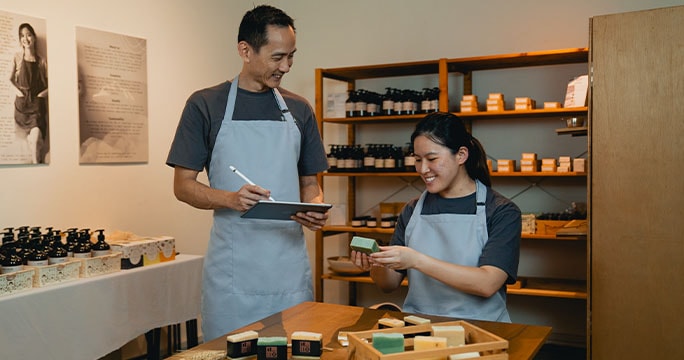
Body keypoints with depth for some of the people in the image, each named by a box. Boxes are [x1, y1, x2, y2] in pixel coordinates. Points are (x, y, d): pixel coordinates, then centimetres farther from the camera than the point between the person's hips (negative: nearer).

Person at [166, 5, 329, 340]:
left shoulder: (299, 110, 10)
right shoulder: (205, 105, 0)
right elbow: (183, 186, 0)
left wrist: (315, 208, -7)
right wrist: (231, 199, -18)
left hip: (290, 267, 3)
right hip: (232, 268, -3)